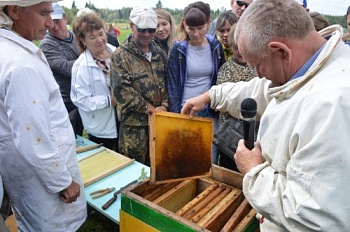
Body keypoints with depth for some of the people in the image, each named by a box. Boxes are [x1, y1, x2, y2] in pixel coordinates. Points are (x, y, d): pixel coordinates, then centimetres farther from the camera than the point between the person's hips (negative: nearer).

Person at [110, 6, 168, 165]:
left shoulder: (159, 52, 9)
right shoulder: (121, 55, -7)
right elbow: (122, 89, -15)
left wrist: (164, 105, -5)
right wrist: (150, 108, -15)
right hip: (134, 121, -4)